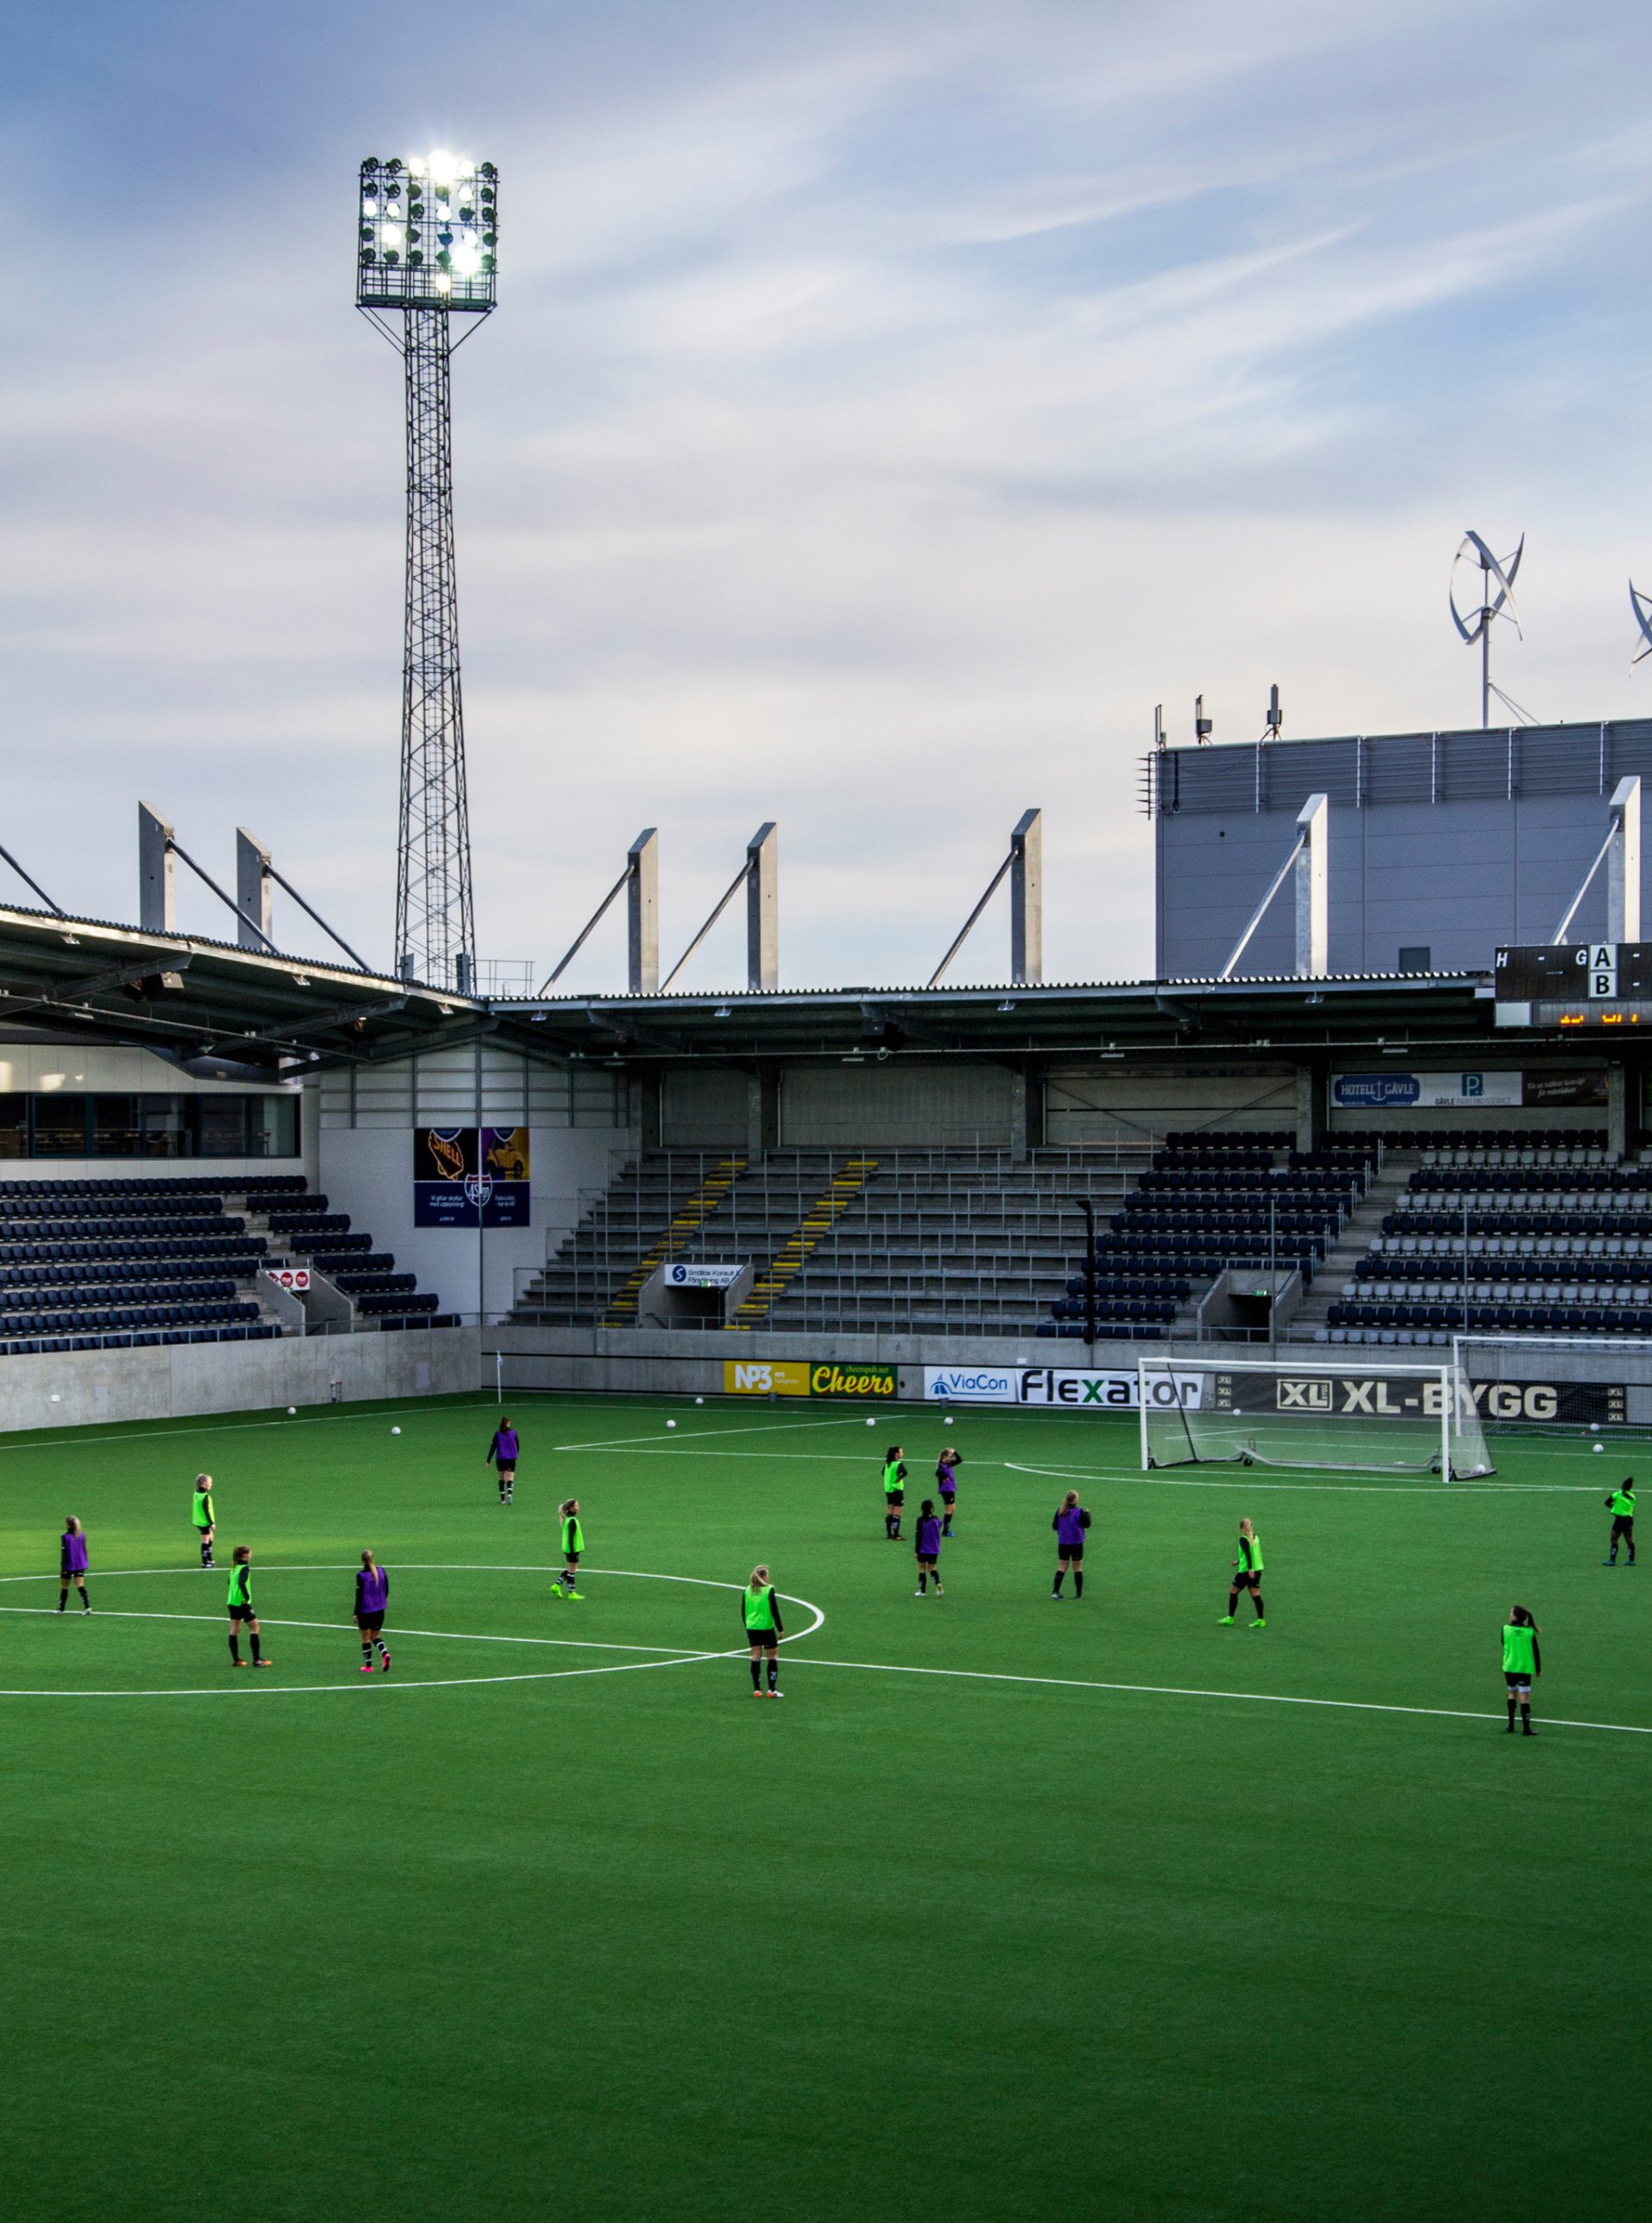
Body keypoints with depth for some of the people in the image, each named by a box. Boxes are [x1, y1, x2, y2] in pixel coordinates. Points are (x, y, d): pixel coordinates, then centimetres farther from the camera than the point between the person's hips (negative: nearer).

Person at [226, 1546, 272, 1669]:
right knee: (254, 1627, 0)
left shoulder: (234, 1568, 10)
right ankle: (257, 1659, -2)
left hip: (232, 1602, 8)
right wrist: (247, 1597, -23)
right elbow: (241, 1583, -30)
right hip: (243, 1604, -8)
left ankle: (236, 1659, 13)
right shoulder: (245, 1568, -16)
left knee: (234, 1630, 10)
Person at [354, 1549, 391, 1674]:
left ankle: (368, 1665, 14)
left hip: (365, 1611, -4)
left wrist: (356, 1613, -6)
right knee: (376, 1636, 17)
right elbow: (387, 1590, 7)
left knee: (366, 1638, 9)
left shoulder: (361, 1575, -15)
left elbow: (359, 1595, -13)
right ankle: (385, 1654, -9)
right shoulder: (382, 1571, -1)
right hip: (379, 1610, 4)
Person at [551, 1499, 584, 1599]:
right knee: (572, 1570, 0)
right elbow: (571, 1537, -21)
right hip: (573, 1549, -9)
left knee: (571, 1569, 18)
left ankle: (557, 1586, 16)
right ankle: (571, 1593, 7)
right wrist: (572, 1551, -20)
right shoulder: (572, 1521, -19)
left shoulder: (567, 1519, 10)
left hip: (567, 1549, 9)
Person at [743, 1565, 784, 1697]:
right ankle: (772, 1689, 0)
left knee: (756, 1657, 9)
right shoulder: (769, 1590, -11)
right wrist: (780, 1629, -4)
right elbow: (774, 1611, -11)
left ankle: (757, 1689, 9)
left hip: (751, 1628, 5)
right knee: (772, 1657, 4)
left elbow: (743, 1612, 11)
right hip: (766, 1628, -5)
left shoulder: (747, 1591, 4)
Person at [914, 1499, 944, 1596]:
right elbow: (938, 1534, 7)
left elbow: (919, 1537, -11)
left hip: (923, 1549, -3)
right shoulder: (937, 1520, -3)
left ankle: (922, 1590, 11)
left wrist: (917, 1551, -6)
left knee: (922, 1569, 9)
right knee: (932, 1568, 13)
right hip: (934, 1550, 3)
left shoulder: (921, 1520, -13)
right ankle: (938, 1584, -10)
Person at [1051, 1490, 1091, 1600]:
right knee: (1077, 1568, 9)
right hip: (1076, 1544, -3)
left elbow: (1054, 1526, 3)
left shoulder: (1059, 1511, -3)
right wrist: (1087, 1514, 11)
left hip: (1063, 1544, 3)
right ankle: (1079, 1594, 12)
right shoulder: (1079, 1511, -13)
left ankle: (1055, 1591, -6)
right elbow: (1087, 1524, -4)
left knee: (1062, 1567, 8)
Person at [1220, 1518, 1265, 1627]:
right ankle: (1261, 1619, -2)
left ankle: (1230, 1618, 12)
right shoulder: (1255, 1538, 11)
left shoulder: (1243, 1540, -11)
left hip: (1246, 1571, -7)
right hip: (1257, 1570, 7)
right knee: (1255, 1595, 6)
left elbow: (1248, 1553, -26)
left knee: (1233, 1592, 8)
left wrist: (1250, 1568, -33)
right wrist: (1239, 1561, 34)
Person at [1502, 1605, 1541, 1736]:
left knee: (1512, 1693, 19)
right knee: (1525, 1697, -1)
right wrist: (1538, 1668, 10)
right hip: (1525, 1668, -1)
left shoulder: (1506, 1629, -6)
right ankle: (1526, 1728, -4)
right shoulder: (1530, 1632, -7)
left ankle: (1511, 1724, 19)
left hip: (1509, 1667, 1)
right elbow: (1536, 1652, 0)